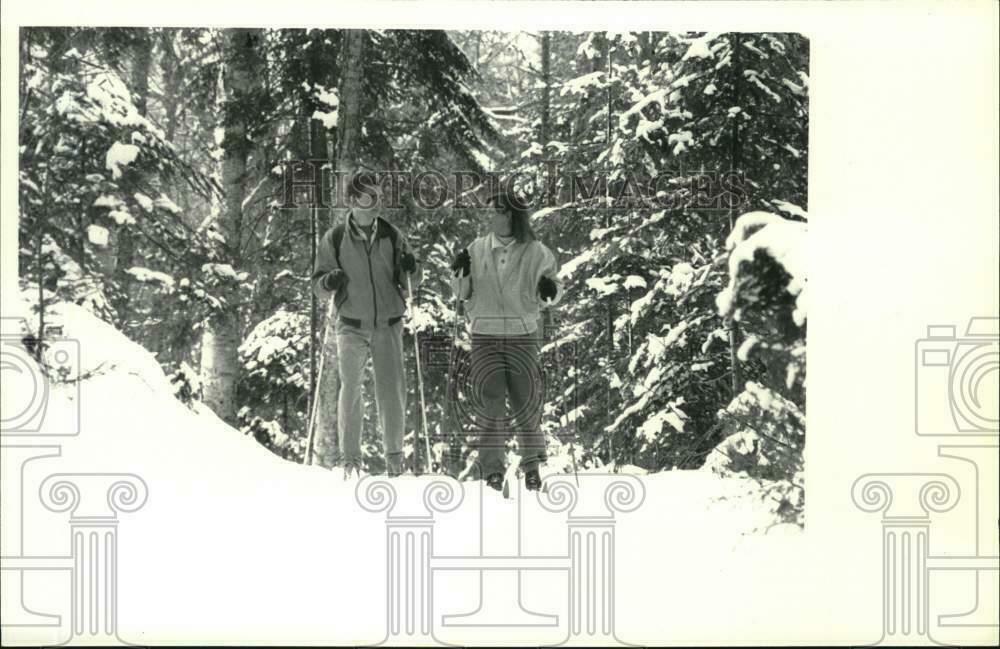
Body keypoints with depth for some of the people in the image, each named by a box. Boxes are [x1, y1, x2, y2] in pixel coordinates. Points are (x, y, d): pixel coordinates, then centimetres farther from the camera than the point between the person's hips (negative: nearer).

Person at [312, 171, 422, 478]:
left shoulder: (392, 236, 3)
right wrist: (328, 282, -19)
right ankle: (350, 459, 5)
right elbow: (317, 286, 4)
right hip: (352, 326, -1)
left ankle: (394, 455, 10)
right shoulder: (334, 239, 0)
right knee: (350, 389, -4)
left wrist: (411, 268, -13)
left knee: (392, 391, -3)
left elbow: (413, 282, 9)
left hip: (388, 325, 1)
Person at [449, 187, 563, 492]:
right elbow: (462, 293, 9)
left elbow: (555, 291, 6)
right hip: (485, 337, 1)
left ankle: (532, 462, 22)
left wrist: (550, 291, -16)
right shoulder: (477, 249, 2)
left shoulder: (536, 253, -2)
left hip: (523, 335, -1)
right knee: (490, 401, -5)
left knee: (527, 401, 2)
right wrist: (459, 273, -10)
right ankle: (491, 465, 8)